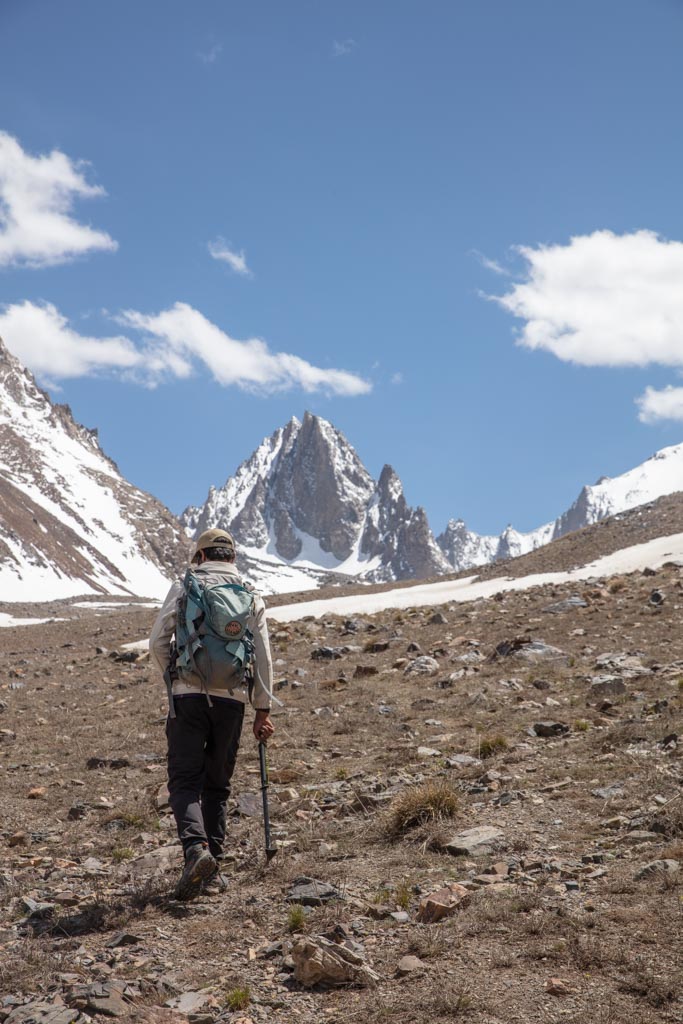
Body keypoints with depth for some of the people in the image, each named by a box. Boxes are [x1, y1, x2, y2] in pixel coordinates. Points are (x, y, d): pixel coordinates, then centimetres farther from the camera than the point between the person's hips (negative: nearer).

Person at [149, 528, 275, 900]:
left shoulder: (184, 587, 5)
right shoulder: (251, 596, 11)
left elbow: (157, 642, -1)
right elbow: (263, 657, 7)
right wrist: (263, 709, 10)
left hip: (189, 696, -3)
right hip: (232, 698, 3)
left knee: (185, 781, -1)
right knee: (217, 784, 14)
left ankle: (196, 848, -23)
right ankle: (212, 864, 15)